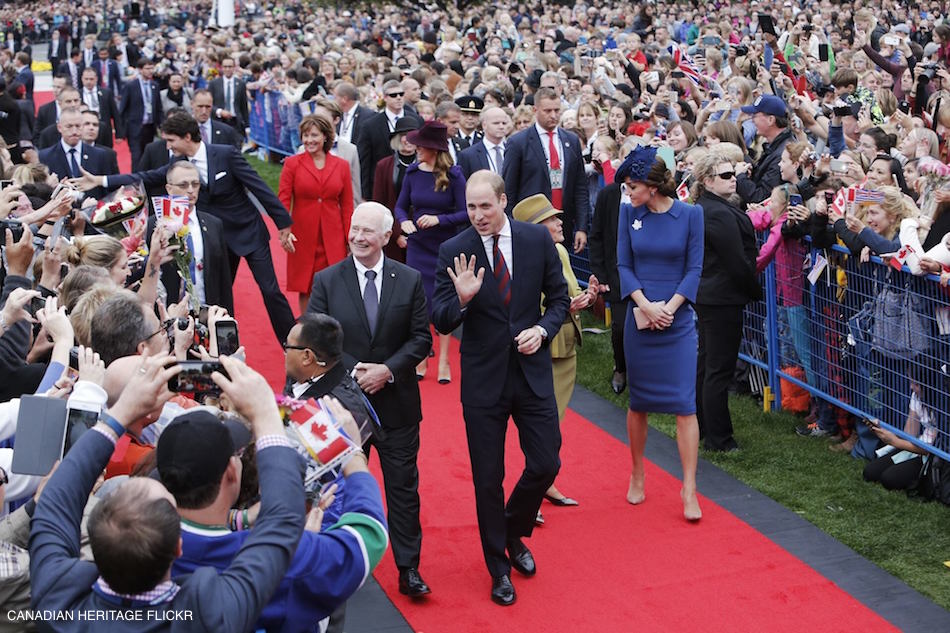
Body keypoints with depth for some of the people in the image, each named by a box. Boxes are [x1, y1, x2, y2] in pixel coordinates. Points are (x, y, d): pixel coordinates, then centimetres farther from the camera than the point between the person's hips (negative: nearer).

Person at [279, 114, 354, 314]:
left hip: (333, 239, 1)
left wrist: (351, 239, 2)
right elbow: (283, 200, -1)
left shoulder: (341, 166, 5)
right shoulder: (292, 164, 2)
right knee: (305, 288, 6)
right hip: (303, 237, -1)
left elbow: (347, 205, 7)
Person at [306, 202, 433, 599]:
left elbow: (421, 339, -1)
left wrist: (388, 370, -15)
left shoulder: (409, 280, -1)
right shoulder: (326, 281, -3)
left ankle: (409, 569, 17)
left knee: (403, 487, 7)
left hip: (397, 402, 0)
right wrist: (351, 372, -18)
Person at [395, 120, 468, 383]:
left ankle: (444, 359, 17)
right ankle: (421, 357, 19)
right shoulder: (413, 172, -2)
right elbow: (400, 206, 6)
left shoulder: (453, 175, -10)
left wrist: (439, 219, -24)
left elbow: (465, 212, -11)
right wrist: (404, 221, -14)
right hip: (418, 245, 3)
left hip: (446, 246, -2)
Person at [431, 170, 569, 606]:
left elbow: (558, 297, 7)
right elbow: (440, 322, -9)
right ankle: (498, 567, 26)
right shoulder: (454, 252, -9)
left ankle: (514, 534, 36)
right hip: (483, 378, -2)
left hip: (532, 371, 2)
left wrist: (542, 329, -12)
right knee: (488, 477, 7)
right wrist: (461, 298, -29)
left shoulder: (538, 239, -3)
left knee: (546, 464, 5)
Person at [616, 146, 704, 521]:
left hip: (678, 320, -2)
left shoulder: (689, 215, -4)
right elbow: (623, 265, 2)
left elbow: (694, 268, -3)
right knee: (638, 402, 11)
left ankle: (689, 490, 1)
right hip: (639, 318, 2)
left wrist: (669, 307, -14)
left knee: (684, 404, -5)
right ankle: (637, 474, 28)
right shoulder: (628, 213, 1)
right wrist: (645, 305, -12)